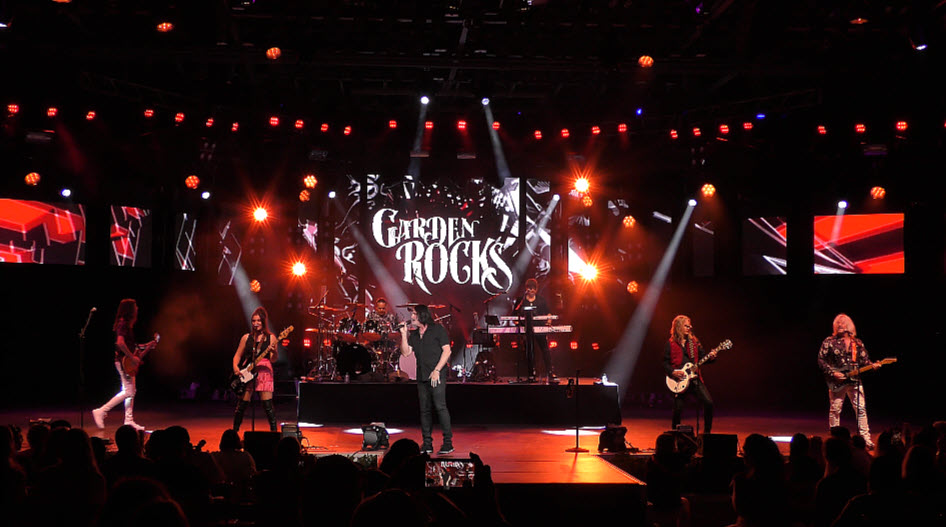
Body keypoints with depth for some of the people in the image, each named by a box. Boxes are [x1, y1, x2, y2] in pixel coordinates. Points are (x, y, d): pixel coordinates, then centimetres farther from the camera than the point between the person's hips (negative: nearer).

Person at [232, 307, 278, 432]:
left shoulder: (270, 338, 3)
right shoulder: (246, 338, 10)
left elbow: (273, 360, -1)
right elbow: (237, 355, 13)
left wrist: (274, 352, -23)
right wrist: (235, 367, -5)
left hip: (264, 371, -2)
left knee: (267, 405, -9)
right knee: (242, 404, 2)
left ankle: (274, 431, 0)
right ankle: (234, 431, 17)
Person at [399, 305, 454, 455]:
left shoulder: (438, 330, -2)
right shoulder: (414, 334, 16)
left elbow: (447, 351, -7)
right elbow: (406, 353, 10)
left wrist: (437, 371, -13)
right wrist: (404, 335, 1)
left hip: (436, 376, -6)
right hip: (421, 377, 6)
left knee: (440, 407, -11)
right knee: (424, 410, 7)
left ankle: (448, 442, -8)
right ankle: (427, 444, 12)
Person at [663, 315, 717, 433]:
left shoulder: (694, 341, 12)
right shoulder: (670, 344, 3)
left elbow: (702, 356, 10)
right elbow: (665, 363, 2)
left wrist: (710, 357, -10)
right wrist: (673, 372, -14)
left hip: (695, 378, 3)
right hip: (679, 381, -3)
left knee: (709, 402, -12)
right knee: (678, 409, -4)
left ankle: (707, 431, 4)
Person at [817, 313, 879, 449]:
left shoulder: (857, 343, 10)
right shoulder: (829, 342, 1)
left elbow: (864, 360, 13)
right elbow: (821, 360, -1)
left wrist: (872, 365, -8)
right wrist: (833, 373, -11)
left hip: (854, 380, 2)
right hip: (836, 382, -2)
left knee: (861, 409, 0)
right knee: (835, 410, 1)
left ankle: (866, 439, 4)